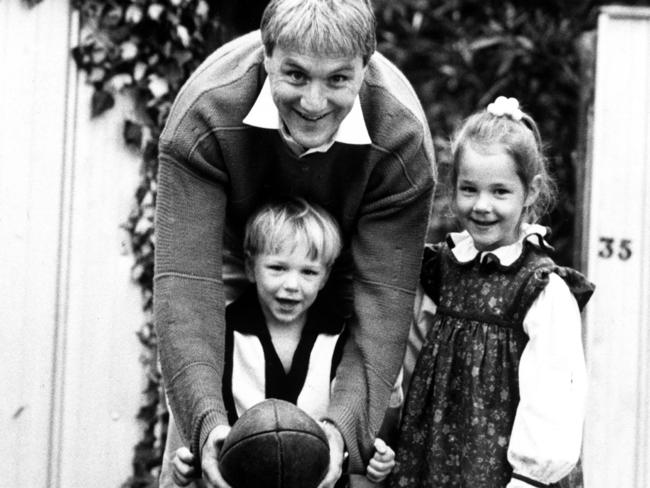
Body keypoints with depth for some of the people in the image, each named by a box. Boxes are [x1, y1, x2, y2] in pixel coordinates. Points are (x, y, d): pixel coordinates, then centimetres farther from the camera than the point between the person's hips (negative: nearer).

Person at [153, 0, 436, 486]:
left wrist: (342, 427, -47)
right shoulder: (202, 117, -33)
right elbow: (187, 282, -37)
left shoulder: (402, 140, -31)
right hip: (234, 260, 0)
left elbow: (383, 299, -31)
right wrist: (207, 422, -50)